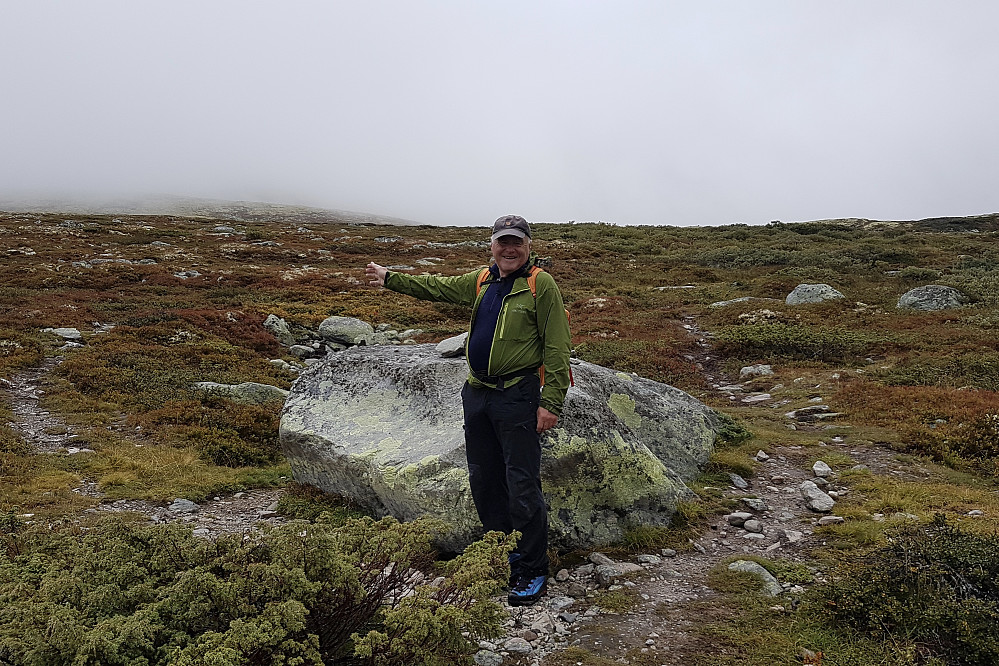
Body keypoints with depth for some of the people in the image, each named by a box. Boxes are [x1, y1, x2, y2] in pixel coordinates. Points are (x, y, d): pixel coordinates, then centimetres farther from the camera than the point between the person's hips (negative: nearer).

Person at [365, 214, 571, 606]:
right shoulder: (480, 281, 12)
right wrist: (390, 279, 25)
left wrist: (551, 403, -16)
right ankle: (502, 557, 32)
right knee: (483, 479, 15)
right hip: (477, 394, 7)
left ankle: (533, 573, 8)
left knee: (522, 486, -5)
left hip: (517, 397, -7)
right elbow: (435, 287, 26)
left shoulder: (541, 285, -8)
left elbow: (557, 349, -11)